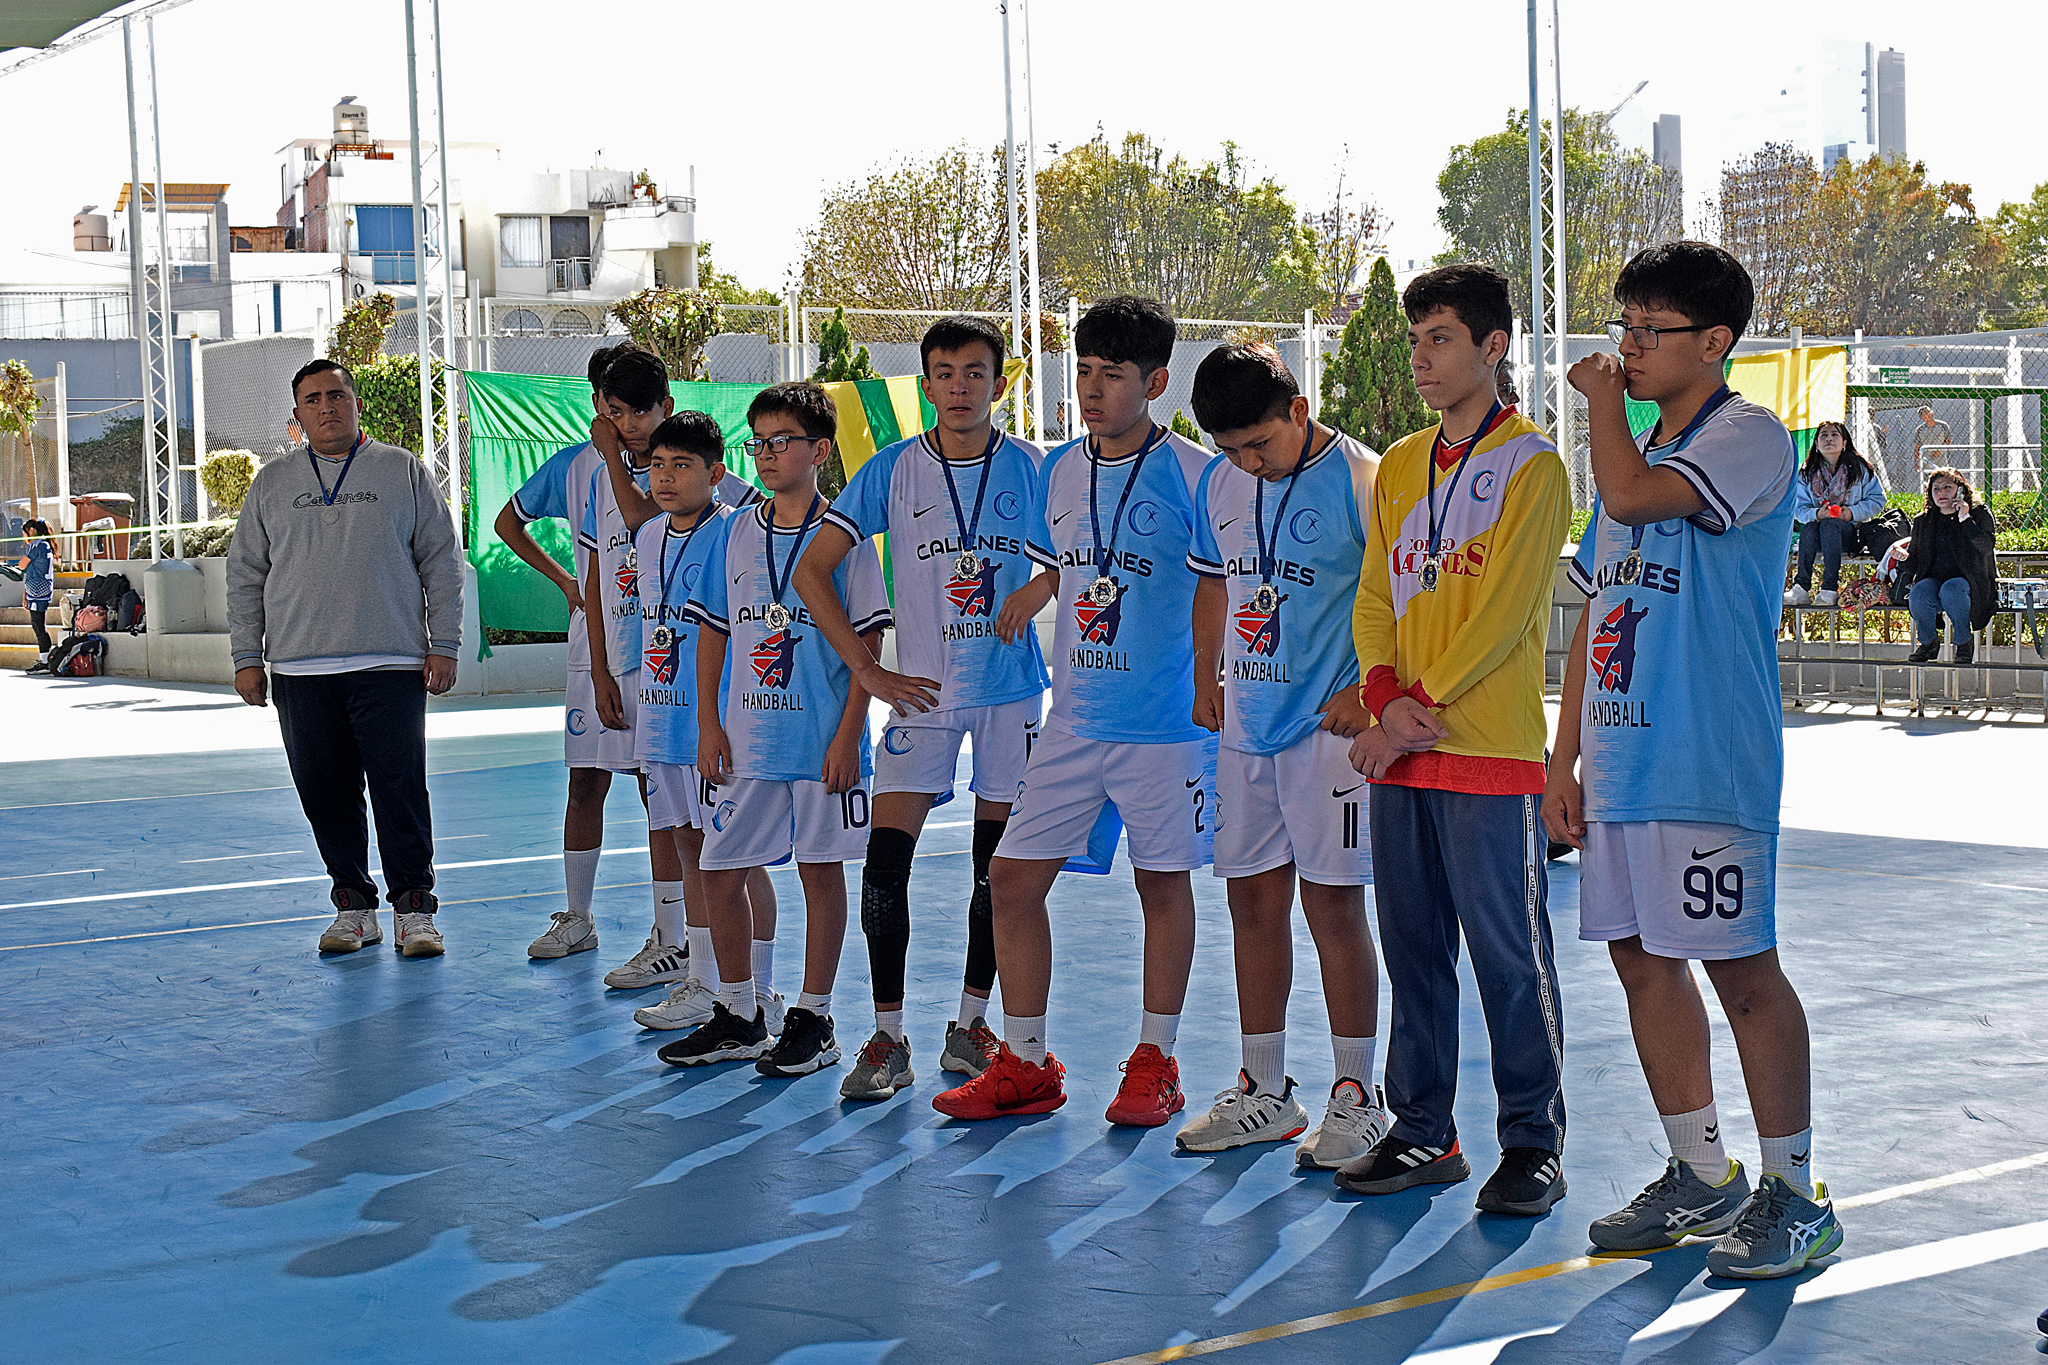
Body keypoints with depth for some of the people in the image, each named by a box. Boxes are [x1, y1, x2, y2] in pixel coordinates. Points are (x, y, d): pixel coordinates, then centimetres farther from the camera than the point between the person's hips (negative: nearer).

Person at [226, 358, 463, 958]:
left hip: (391, 666, -2)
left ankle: (413, 909, 3)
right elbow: (245, 573, 15)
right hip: (300, 671, 3)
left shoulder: (404, 472, 7)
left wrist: (443, 645, 0)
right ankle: (353, 907, 15)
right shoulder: (271, 483, 13)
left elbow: (442, 561, 7)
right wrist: (246, 656, 8)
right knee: (325, 795, 4)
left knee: (401, 791, -6)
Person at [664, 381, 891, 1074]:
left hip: (823, 740, -5)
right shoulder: (734, 533, 8)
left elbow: (867, 644, -6)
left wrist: (848, 735, -12)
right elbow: (712, 631, 12)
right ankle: (739, 1016, 20)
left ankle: (813, 1020, 14)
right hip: (745, 739, 5)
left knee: (821, 870, 4)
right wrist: (709, 724, 5)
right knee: (720, 872, 6)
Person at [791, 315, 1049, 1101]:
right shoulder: (893, 471, -2)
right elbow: (811, 571, 1)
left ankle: (971, 1023, 22)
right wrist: (867, 671, -4)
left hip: (1011, 690, 1)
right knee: (885, 860, -10)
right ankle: (888, 1038, 0)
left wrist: (1041, 586, -10)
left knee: (997, 867, 6)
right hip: (924, 690, -1)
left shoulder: (1029, 469, 0)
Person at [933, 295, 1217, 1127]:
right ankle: (1025, 1065, 15)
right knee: (1014, 876, 3)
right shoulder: (1057, 472, 8)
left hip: (1166, 721, -5)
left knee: (1163, 881, 6)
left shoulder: (1193, 475, -9)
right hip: (1072, 716, 5)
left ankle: (1155, 1062, 20)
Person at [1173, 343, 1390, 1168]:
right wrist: (1206, 681, 13)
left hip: (1328, 728, -6)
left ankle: (1357, 1097, 8)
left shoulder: (1361, 480, -12)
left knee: (1332, 904, -3)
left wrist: (1367, 692, -17)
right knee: (1252, 899, 11)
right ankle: (1263, 1091, 22)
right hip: (1246, 728, 7)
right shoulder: (1220, 483, 8)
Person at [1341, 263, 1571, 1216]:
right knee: (1413, 947, 10)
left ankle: (1533, 1142, 7)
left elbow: (1503, 610, -12)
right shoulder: (1399, 465, 16)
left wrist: (1421, 708, -14)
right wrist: (1387, 699, -6)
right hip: (1398, 749, 6)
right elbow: (1374, 598, 12)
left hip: (1490, 749, -6)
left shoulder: (1531, 465, -5)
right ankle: (1424, 1133, 19)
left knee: (1508, 950, -2)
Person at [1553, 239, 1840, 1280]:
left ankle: (1793, 1194, 7)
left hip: (1708, 764, -8)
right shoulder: (1637, 454, 19)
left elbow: (1632, 497, -25)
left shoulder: (1750, 436, -7)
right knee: (1642, 960, 11)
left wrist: (1601, 396, -7)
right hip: (1618, 760, 8)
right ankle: (1701, 1178, 22)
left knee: (1739, 967, -4)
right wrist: (1565, 758, 15)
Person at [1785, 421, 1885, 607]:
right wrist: (1816, 514, -19)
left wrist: (1853, 512, -15)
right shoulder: (1807, 473, 8)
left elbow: (1877, 500, 2)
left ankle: (1830, 589, -43)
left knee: (1829, 525, -35)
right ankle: (1800, 587, -43)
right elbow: (1799, 509, 3)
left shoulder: (1859, 468, 4)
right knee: (1808, 527, -32)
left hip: (1852, 532, -2)